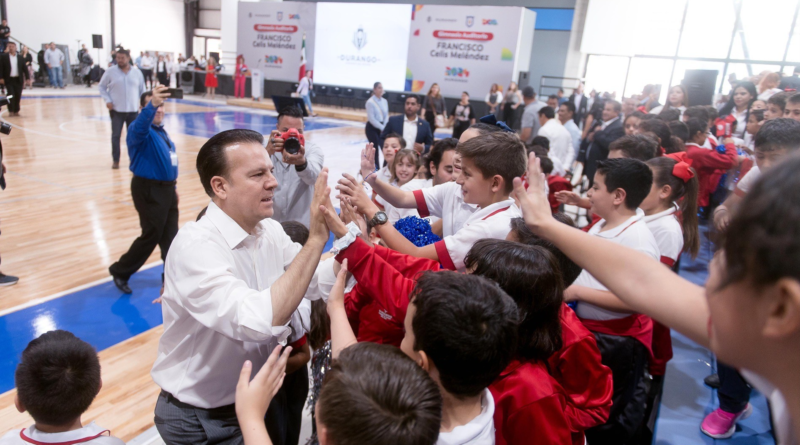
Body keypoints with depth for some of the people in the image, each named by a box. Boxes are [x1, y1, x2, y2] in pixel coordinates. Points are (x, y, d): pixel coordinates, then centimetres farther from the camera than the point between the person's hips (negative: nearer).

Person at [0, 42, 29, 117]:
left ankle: (16, 111, 17)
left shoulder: (20, 57, 6)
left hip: (18, 79, 2)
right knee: (11, 95, -7)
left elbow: (24, 68, 7)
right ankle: (11, 111, 0)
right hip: (9, 79, -2)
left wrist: (27, 78, 0)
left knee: (18, 96, 5)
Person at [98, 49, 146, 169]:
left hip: (133, 110, 1)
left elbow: (142, 89, 12)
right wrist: (107, 100, -6)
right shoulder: (110, 72, -2)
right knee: (116, 135, -1)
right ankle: (116, 160, 9)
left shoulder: (137, 72, 3)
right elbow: (102, 87, 6)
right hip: (116, 110, -1)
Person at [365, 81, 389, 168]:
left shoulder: (385, 101, 6)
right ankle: (376, 169, 9)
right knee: (374, 149, 0)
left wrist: (385, 128, -7)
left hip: (381, 128, 6)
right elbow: (371, 119, -17)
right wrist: (382, 128, -16)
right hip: (372, 128, -6)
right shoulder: (370, 102, -14)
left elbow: (386, 116, 7)